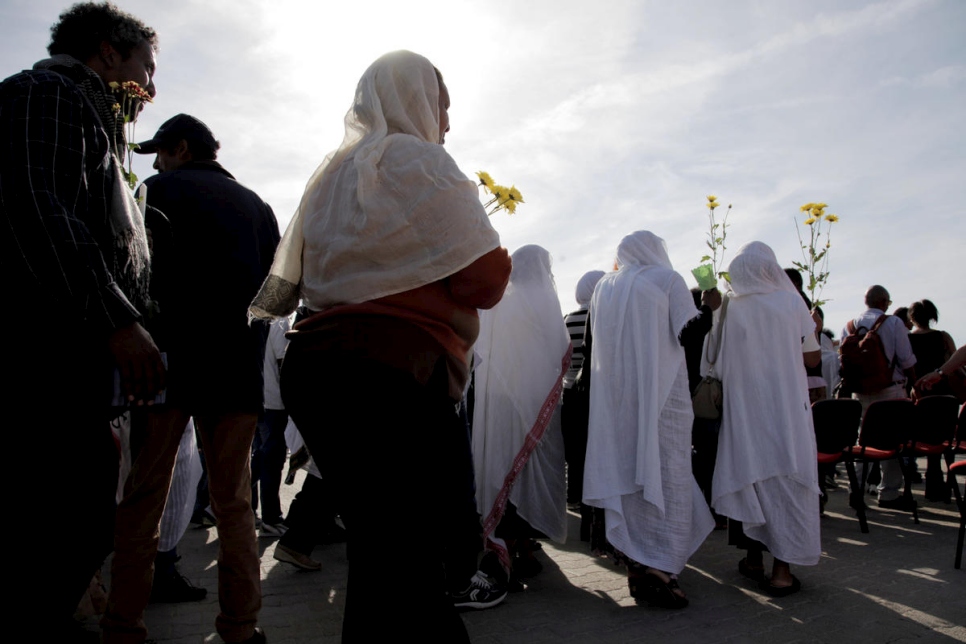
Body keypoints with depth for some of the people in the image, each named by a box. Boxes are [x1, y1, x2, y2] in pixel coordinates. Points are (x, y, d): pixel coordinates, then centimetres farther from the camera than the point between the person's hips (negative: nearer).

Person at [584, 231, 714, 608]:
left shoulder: (604, 287, 12)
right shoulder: (668, 279, -1)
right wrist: (707, 310, 9)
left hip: (615, 396, 5)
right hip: (662, 393, -5)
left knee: (627, 474, 11)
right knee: (665, 475, -2)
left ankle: (636, 566, 19)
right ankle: (658, 570, -4)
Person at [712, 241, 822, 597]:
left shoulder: (726, 308, -3)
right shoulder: (791, 303, -5)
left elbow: (717, 362, 2)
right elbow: (813, 357, 2)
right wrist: (813, 327, 20)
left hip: (742, 408, 2)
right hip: (786, 408, -2)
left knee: (749, 477, 11)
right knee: (785, 481, 3)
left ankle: (753, 558, 22)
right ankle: (782, 570, 3)